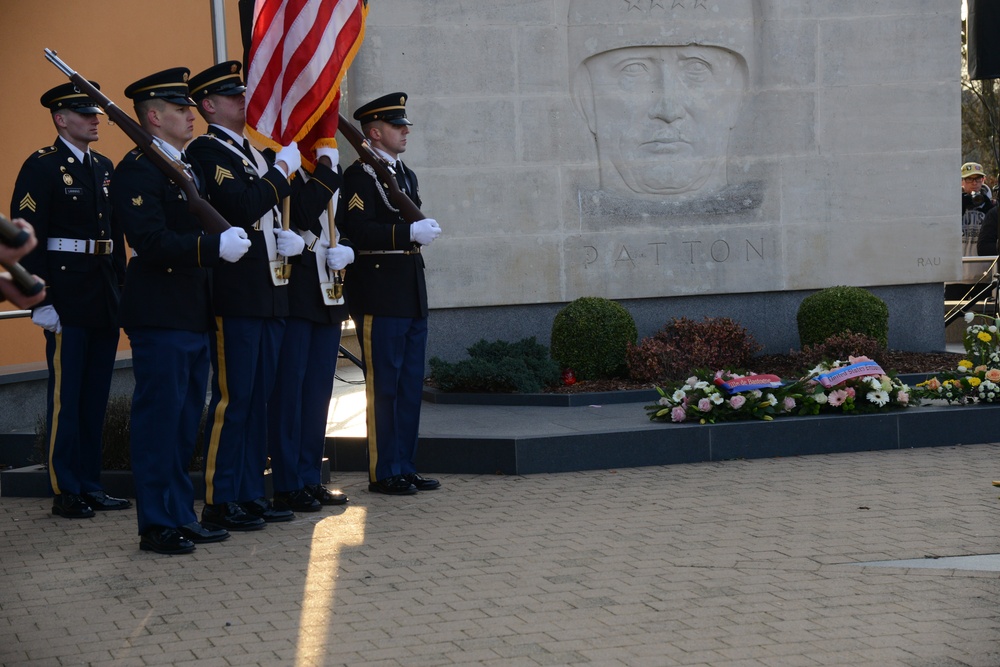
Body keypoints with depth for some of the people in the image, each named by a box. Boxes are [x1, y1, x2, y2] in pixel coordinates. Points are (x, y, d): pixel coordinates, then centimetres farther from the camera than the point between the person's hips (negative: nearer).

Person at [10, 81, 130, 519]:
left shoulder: (105, 168, 15)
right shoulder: (41, 167, -7)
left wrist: (122, 288, 12)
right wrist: (40, 301, -18)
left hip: (105, 300, 7)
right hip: (67, 298, -7)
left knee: (96, 396, 11)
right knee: (66, 396, -2)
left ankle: (90, 486, 18)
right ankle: (65, 492, 4)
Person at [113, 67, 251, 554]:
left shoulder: (190, 166, 18)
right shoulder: (137, 169, -12)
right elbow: (151, 240, -22)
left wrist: (233, 243, 8)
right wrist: (216, 246, -25)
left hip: (194, 313, 9)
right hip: (160, 315, -9)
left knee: (186, 420, 13)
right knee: (159, 417, -4)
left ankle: (182, 515, 20)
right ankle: (158, 526, 1)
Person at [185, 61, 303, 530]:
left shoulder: (255, 154, 20)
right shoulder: (205, 151, -9)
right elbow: (241, 207, -22)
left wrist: (285, 239, 8)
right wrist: (282, 170, -11)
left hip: (269, 294, 9)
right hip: (234, 296, -9)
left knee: (259, 398, 11)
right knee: (232, 399, -6)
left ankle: (251, 495, 17)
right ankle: (220, 502, -1)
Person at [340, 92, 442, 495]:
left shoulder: (406, 175, 19)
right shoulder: (359, 175, -8)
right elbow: (356, 230, -20)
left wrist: (423, 229, 6)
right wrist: (409, 232, -22)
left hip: (411, 294, 9)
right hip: (379, 294, -9)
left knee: (410, 385, 11)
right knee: (383, 385, -4)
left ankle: (405, 467, 17)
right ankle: (384, 473, 2)